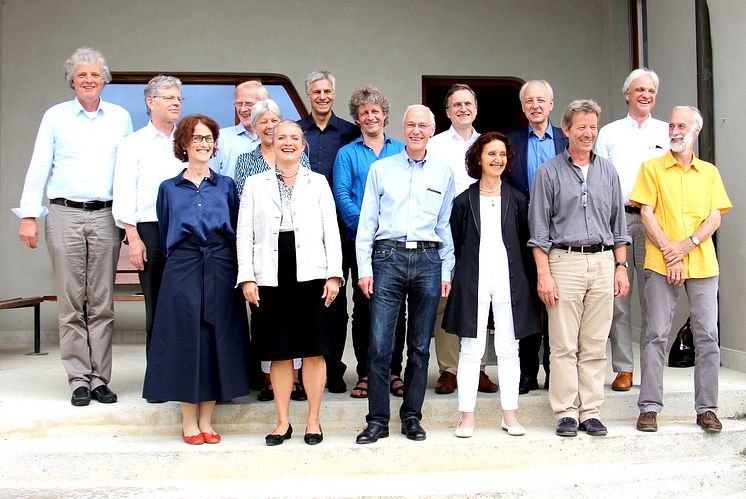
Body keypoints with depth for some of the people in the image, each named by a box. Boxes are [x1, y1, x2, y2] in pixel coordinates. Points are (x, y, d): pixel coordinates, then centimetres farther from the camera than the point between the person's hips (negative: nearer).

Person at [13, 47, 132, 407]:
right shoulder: (55, 116, 10)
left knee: (102, 302, 1)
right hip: (64, 215, -1)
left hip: (106, 217, 1)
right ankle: (79, 379, 6)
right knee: (70, 302, -1)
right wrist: (28, 215, -1)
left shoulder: (120, 117, 13)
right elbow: (38, 168, 7)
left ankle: (100, 378, 7)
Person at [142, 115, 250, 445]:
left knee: (218, 339, 1)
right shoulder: (169, 189, 11)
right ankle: (188, 420, 10)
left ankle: (206, 420, 11)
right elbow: (165, 235, 14)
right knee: (186, 339, -2)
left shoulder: (225, 185, 12)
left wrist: (235, 269, 4)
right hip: (182, 269, -1)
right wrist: (179, 262, 6)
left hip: (221, 269, 1)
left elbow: (236, 230, 12)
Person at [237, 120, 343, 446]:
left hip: (311, 274, 0)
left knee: (314, 350, 1)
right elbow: (245, 233, 7)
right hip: (271, 277, 0)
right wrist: (247, 277, -2)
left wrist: (334, 274, -3)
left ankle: (313, 421, 13)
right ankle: (283, 422, 16)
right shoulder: (255, 184, 12)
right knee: (279, 352, 5)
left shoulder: (318, 183, 12)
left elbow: (331, 232, 7)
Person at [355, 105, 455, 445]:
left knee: (420, 346, 6)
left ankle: (412, 417, 18)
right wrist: (364, 268, -1)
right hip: (388, 257, -1)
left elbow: (445, 225, 15)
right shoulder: (380, 169, 9)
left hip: (428, 260, 2)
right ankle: (377, 420, 6)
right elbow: (367, 222, 6)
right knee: (379, 344, -6)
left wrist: (446, 270, 9)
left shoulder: (444, 174, 13)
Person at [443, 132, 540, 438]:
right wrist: (457, 277, 2)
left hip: (509, 281, 1)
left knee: (508, 349, 6)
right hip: (473, 281, -1)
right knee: (471, 350, 1)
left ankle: (510, 415, 15)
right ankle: (467, 416, 9)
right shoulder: (464, 201, 5)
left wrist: (524, 280, 5)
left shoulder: (517, 200, 9)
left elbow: (526, 244, 11)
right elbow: (455, 245, 8)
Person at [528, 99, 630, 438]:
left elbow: (618, 223, 17)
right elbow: (539, 229, 0)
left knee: (595, 344, 5)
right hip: (564, 261, -3)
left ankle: (591, 411, 12)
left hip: (603, 262, 3)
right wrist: (543, 274, -8)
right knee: (564, 345, -3)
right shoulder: (548, 172, 3)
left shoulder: (607, 172, 15)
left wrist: (621, 266, 9)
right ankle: (566, 412, 5)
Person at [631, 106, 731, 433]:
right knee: (656, 334, -3)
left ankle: (706, 408, 11)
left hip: (702, 263, 2)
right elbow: (647, 214, 0)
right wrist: (668, 251, -10)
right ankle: (649, 407, 4)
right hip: (660, 264, -2)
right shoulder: (652, 168, 7)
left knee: (707, 336, 2)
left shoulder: (709, 172, 14)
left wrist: (687, 245, -11)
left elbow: (715, 218, 6)